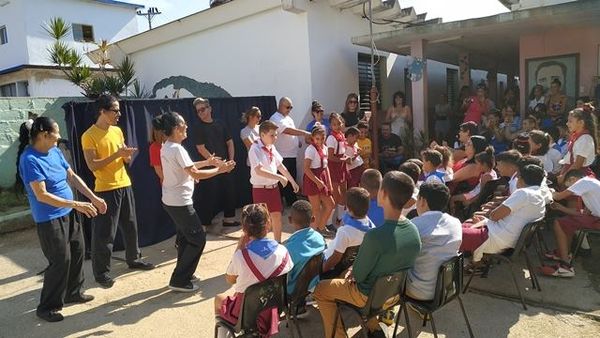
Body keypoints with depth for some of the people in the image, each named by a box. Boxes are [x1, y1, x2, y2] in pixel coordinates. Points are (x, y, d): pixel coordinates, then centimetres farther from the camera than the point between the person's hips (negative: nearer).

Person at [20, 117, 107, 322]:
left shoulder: (55, 152, 4)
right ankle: (47, 307, 15)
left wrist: (93, 198, 5)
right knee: (61, 261, -3)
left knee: (77, 251, 16)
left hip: (69, 213, 8)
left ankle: (73, 292, 35)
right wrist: (76, 204, -27)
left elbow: (72, 177, 11)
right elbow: (41, 195, -25)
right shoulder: (29, 160, -21)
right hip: (49, 219, -8)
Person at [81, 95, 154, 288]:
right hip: (105, 189, -7)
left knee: (130, 226, 17)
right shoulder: (89, 136, -12)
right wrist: (117, 154, -23)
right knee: (104, 233, -1)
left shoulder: (117, 131, 9)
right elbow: (92, 165, -18)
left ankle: (133, 259, 33)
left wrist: (127, 155, -8)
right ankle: (101, 272, 12)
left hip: (124, 185, 7)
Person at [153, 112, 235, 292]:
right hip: (180, 202, -10)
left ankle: (183, 274, 34)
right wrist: (220, 169, -14)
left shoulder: (166, 147, 8)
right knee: (198, 239, 0)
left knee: (185, 237, 22)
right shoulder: (177, 149, -23)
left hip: (171, 200, 10)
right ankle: (179, 281, 6)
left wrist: (207, 162, 16)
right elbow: (195, 174, -23)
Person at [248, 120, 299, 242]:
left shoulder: (272, 148, 6)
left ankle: (278, 243, 32)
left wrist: (292, 181, 17)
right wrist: (280, 177, -26)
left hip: (274, 187, 7)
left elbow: (280, 165, 15)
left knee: (277, 216, 15)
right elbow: (259, 171, -29)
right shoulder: (255, 149, -18)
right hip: (261, 189, -7)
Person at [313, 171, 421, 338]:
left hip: (371, 295, -6)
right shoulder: (413, 230, -13)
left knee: (320, 290, 14)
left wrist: (354, 270, 1)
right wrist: (357, 269, 5)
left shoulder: (375, 236, -35)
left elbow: (358, 276, -21)